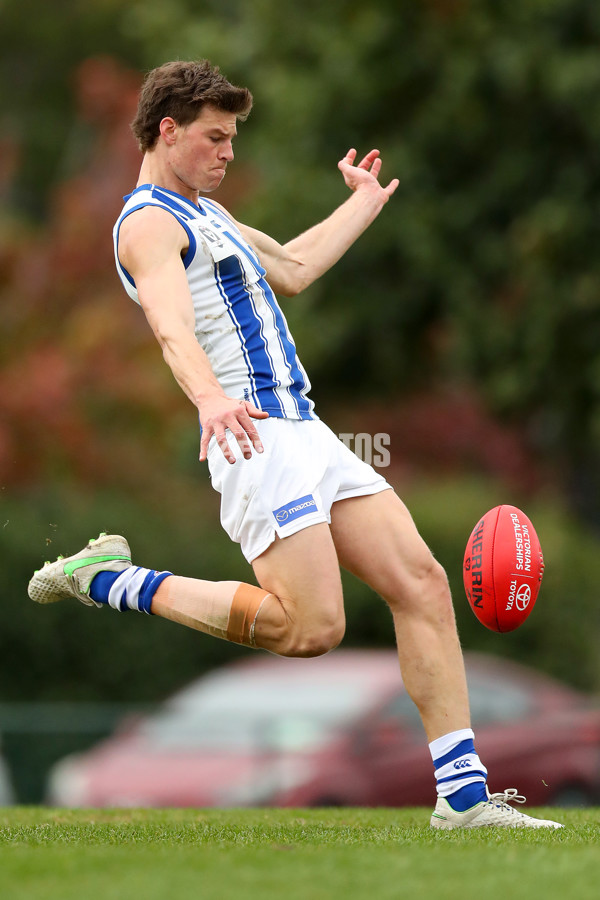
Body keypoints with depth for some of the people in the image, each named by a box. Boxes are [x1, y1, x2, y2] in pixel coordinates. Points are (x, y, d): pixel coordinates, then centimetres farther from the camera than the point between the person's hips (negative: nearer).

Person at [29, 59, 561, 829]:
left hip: (306, 435, 9)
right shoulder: (149, 222, -7)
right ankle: (113, 580, -4)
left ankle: (463, 793, -2)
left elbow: (293, 267, 42)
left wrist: (363, 203, 52)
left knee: (421, 584, -1)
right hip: (257, 441, -9)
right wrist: (211, 397, -46)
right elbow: (171, 323, -27)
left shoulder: (205, 213, 25)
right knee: (310, 628, -20)